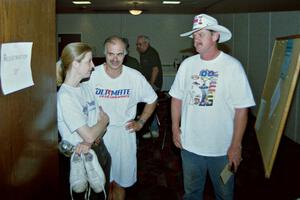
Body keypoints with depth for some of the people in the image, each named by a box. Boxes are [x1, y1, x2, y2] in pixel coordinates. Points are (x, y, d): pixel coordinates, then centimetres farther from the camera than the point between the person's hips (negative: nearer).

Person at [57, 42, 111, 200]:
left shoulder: (86, 87, 3)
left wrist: (91, 141, -18)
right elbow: (89, 135, -24)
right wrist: (105, 119, -5)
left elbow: (101, 124, 1)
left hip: (101, 150, 7)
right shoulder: (65, 96, -21)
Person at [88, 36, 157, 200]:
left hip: (125, 133, 1)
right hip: (99, 134, -1)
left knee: (120, 182, 14)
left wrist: (141, 122, 3)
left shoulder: (135, 77, -7)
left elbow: (152, 100, 8)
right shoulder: (92, 75, -12)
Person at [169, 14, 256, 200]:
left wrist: (236, 146, -13)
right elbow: (177, 97, 9)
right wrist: (175, 128, 4)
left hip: (222, 149, -3)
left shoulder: (232, 66, -13)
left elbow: (242, 109, -13)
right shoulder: (187, 64, -1)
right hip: (189, 145, 3)